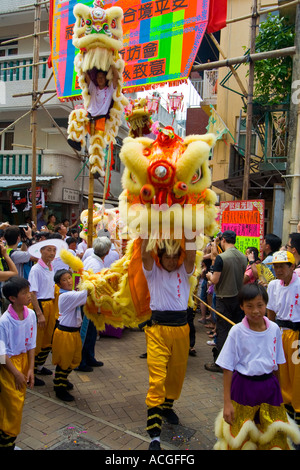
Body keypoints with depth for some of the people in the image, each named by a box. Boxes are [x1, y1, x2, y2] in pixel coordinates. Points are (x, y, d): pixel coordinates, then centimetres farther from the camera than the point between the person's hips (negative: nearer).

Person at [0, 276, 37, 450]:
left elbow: (31, 344, -1)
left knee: (19, 400, 16)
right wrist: (16, 373, -15)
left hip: (24, 359, 5)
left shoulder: (31, 314, -10)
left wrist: (30, 369, -3)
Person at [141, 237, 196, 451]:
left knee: (177, 373, 16)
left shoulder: (184, 271, 8)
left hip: (181, 327, 3)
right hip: (158, 327, -3)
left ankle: (167, 406, 44)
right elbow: (145, 255, -14)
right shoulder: (153, 271, 4)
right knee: (157, 378, -8)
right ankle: (155, 434, -4)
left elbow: (191, 257, -11)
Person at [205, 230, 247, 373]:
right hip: (239, 297, 6)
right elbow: (244, 278, 13)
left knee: (222, 331, 0)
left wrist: (209, 275, 3)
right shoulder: (243, 257, 4)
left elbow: (215, 280, -17)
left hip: (224, 298, -6)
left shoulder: (221, 257, -17)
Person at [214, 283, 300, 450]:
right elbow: (228, 368, -8)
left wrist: (277, 390, 11)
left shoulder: (274, 329, -4)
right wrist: (227, 402, -9)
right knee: (240, 438, 8)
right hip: (244, 387, -2)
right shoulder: (237, 332, -13)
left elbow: (277, 362, 9)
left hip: (269, 386, 3)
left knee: (275, 438, 10)